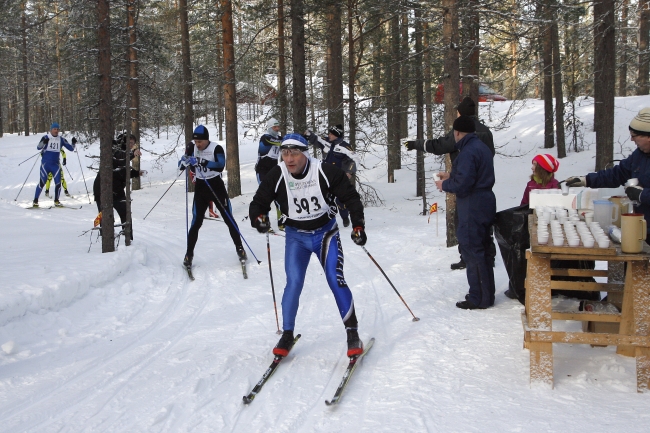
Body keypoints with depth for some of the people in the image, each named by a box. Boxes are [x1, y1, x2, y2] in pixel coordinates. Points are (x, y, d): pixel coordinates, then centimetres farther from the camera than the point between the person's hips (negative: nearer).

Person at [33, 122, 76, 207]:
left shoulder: (61, 139, 5)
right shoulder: (46, 137, -2)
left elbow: (71, 148, 7)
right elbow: (38, 147, -11)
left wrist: (73, 143, -13)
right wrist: (43, 142, -30)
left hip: (55, 164, 3)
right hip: (45, 164, -3)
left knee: (58, 183, -3)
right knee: (42, 182, -6)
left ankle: (56, 201, 12)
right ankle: (35, 200, 4)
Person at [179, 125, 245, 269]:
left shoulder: (216, 148, -16)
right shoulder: (192, 147, -5)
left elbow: (220, 166, -32)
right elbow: (180, 166, 1)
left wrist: (202, 162, -42)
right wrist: (185, 161, -23)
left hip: (217, 186, -2)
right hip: (200, 187, 2)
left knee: (229, 219, 4)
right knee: (196, 222, -1)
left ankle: (240, 249, 17)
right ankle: (189, 254, 9)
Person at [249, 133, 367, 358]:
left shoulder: (326, 172, -19)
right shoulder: (276, 176, -14)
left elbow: (351, 197, -9)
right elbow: (258, 203, -7)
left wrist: (358, 225, -17)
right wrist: (258, 218, -29)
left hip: (326, 232, -1)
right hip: (296, 236, 2)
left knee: (336, 281, -10)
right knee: (293, 283, -10)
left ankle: (353, 333, 2)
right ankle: (287, 334, 7)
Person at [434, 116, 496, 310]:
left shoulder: (468, 152, -19)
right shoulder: (481, 147, 14)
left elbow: (462, 184, -23)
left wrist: (445, 185, -5)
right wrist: (451, 176, 19)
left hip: (472, 209, -10)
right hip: (484, 204, 10)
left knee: (472, 252, -3)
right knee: (482, 250, 18)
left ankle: (479, 298, 2)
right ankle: (486, 292, 27)